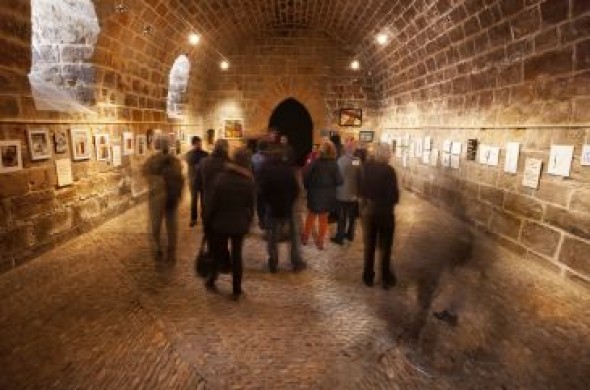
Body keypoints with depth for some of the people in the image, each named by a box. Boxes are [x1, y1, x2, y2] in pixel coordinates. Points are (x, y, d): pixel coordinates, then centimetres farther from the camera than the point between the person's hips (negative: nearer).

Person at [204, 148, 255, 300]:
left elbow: (211, 202, -6)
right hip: (239, 225, 0)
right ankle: (236, 291, 17)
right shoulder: (249, 183, -10)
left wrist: (208, 221, 4)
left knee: (217, 253, 19)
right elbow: (250, 206, -3)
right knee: (237, 256, 10)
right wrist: (247, 223, 10)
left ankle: (211, 281, 34)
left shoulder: (221, 178, -9)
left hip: (220, 223, 1)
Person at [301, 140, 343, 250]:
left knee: (311, 217, 19)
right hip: (327, 196, 0)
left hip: (314, 194, 0)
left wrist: (307, 187, 5)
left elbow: (305, 176, -12)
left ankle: (305, 238, 28)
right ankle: (319, 241, 20)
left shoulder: (315, 162, -12)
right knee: (323, 219, 16)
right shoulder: (334, 164, -12)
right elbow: (339, 181, -12)